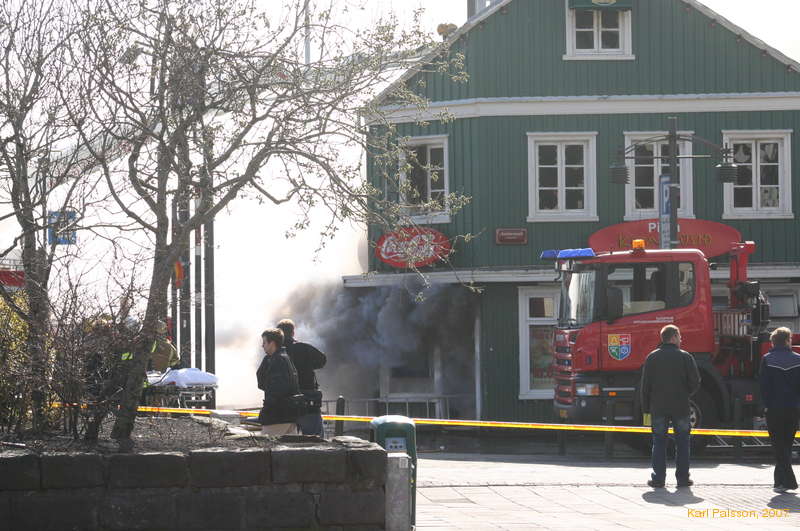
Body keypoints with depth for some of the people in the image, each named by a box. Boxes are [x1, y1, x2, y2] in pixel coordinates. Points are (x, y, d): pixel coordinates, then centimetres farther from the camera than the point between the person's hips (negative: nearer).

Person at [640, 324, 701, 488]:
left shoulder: (652, 358, 2)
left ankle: (658, 478, 0)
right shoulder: (685, 357, -3)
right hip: (681, 407, -1)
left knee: (659, 442, 5)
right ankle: (683, 477, 6)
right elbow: (695, 383, -3)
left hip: (658, 407, 1)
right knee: (682, 443, 7)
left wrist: (646, 407, 7)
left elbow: (645, 385, 1)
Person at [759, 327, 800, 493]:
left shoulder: (767, 360, -4)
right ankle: (782, 479, 19)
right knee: (786, 444, 14)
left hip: (774, 409, -3)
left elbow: (764, 385, -6)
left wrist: (765, 405, -1)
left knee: (778, 444, -1)